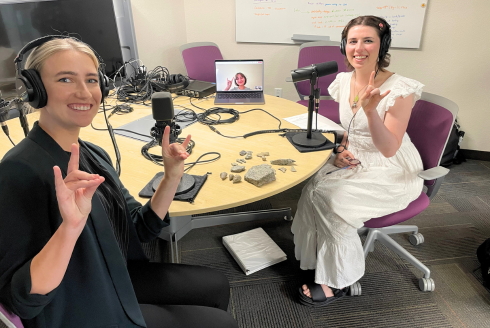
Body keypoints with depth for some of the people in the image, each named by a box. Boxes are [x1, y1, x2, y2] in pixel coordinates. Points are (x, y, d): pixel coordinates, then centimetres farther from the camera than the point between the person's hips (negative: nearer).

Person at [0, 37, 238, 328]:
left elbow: (141, 229, 1)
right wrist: (71, 226, -43)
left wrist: (172, 176, -12)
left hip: (118, 279, 7)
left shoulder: (94, 154, -1)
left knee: (217, 285, 17)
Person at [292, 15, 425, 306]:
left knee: (327, 197, -26)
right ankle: (320, 261, -3)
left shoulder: (399, 89, -19)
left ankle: (339, 282, -6)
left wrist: (370, 109, -36)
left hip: (392, 173, -6)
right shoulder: (344, 81, 1)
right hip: (354, 162, 6)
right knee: (311, 186, -22)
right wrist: (341, 149, -5)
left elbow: (388, 149, -23)